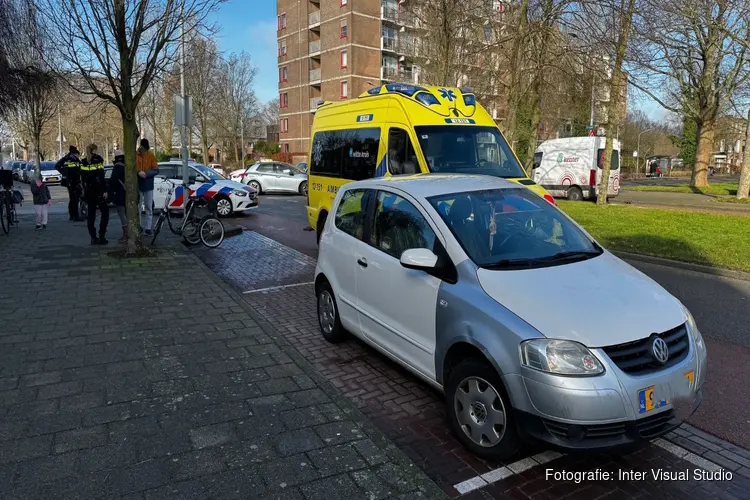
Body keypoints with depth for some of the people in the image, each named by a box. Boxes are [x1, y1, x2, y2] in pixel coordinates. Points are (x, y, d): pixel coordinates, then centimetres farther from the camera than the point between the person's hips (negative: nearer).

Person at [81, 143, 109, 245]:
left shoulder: (83, 163, 8)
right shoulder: (98, 160, -8)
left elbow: (82, 178, 11)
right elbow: (101, 177, -14)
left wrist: (84, 189, 18)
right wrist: (105, 190, -14)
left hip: (88, 192, 5)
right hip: (98, 191, -5)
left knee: (91, 214, 10)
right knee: (105, 212, 4)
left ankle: (93, 237, 10)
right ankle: (101, 236, -6)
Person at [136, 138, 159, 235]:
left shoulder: (151, 156, 0)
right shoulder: (134, 155, -2)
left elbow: (156, 170, -4)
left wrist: (146, 173, -20)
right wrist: (138, 172, -22)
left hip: (148, 185, 1)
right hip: (137, 185, -1)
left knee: (149, 208, 5)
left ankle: (147, 228, 11)